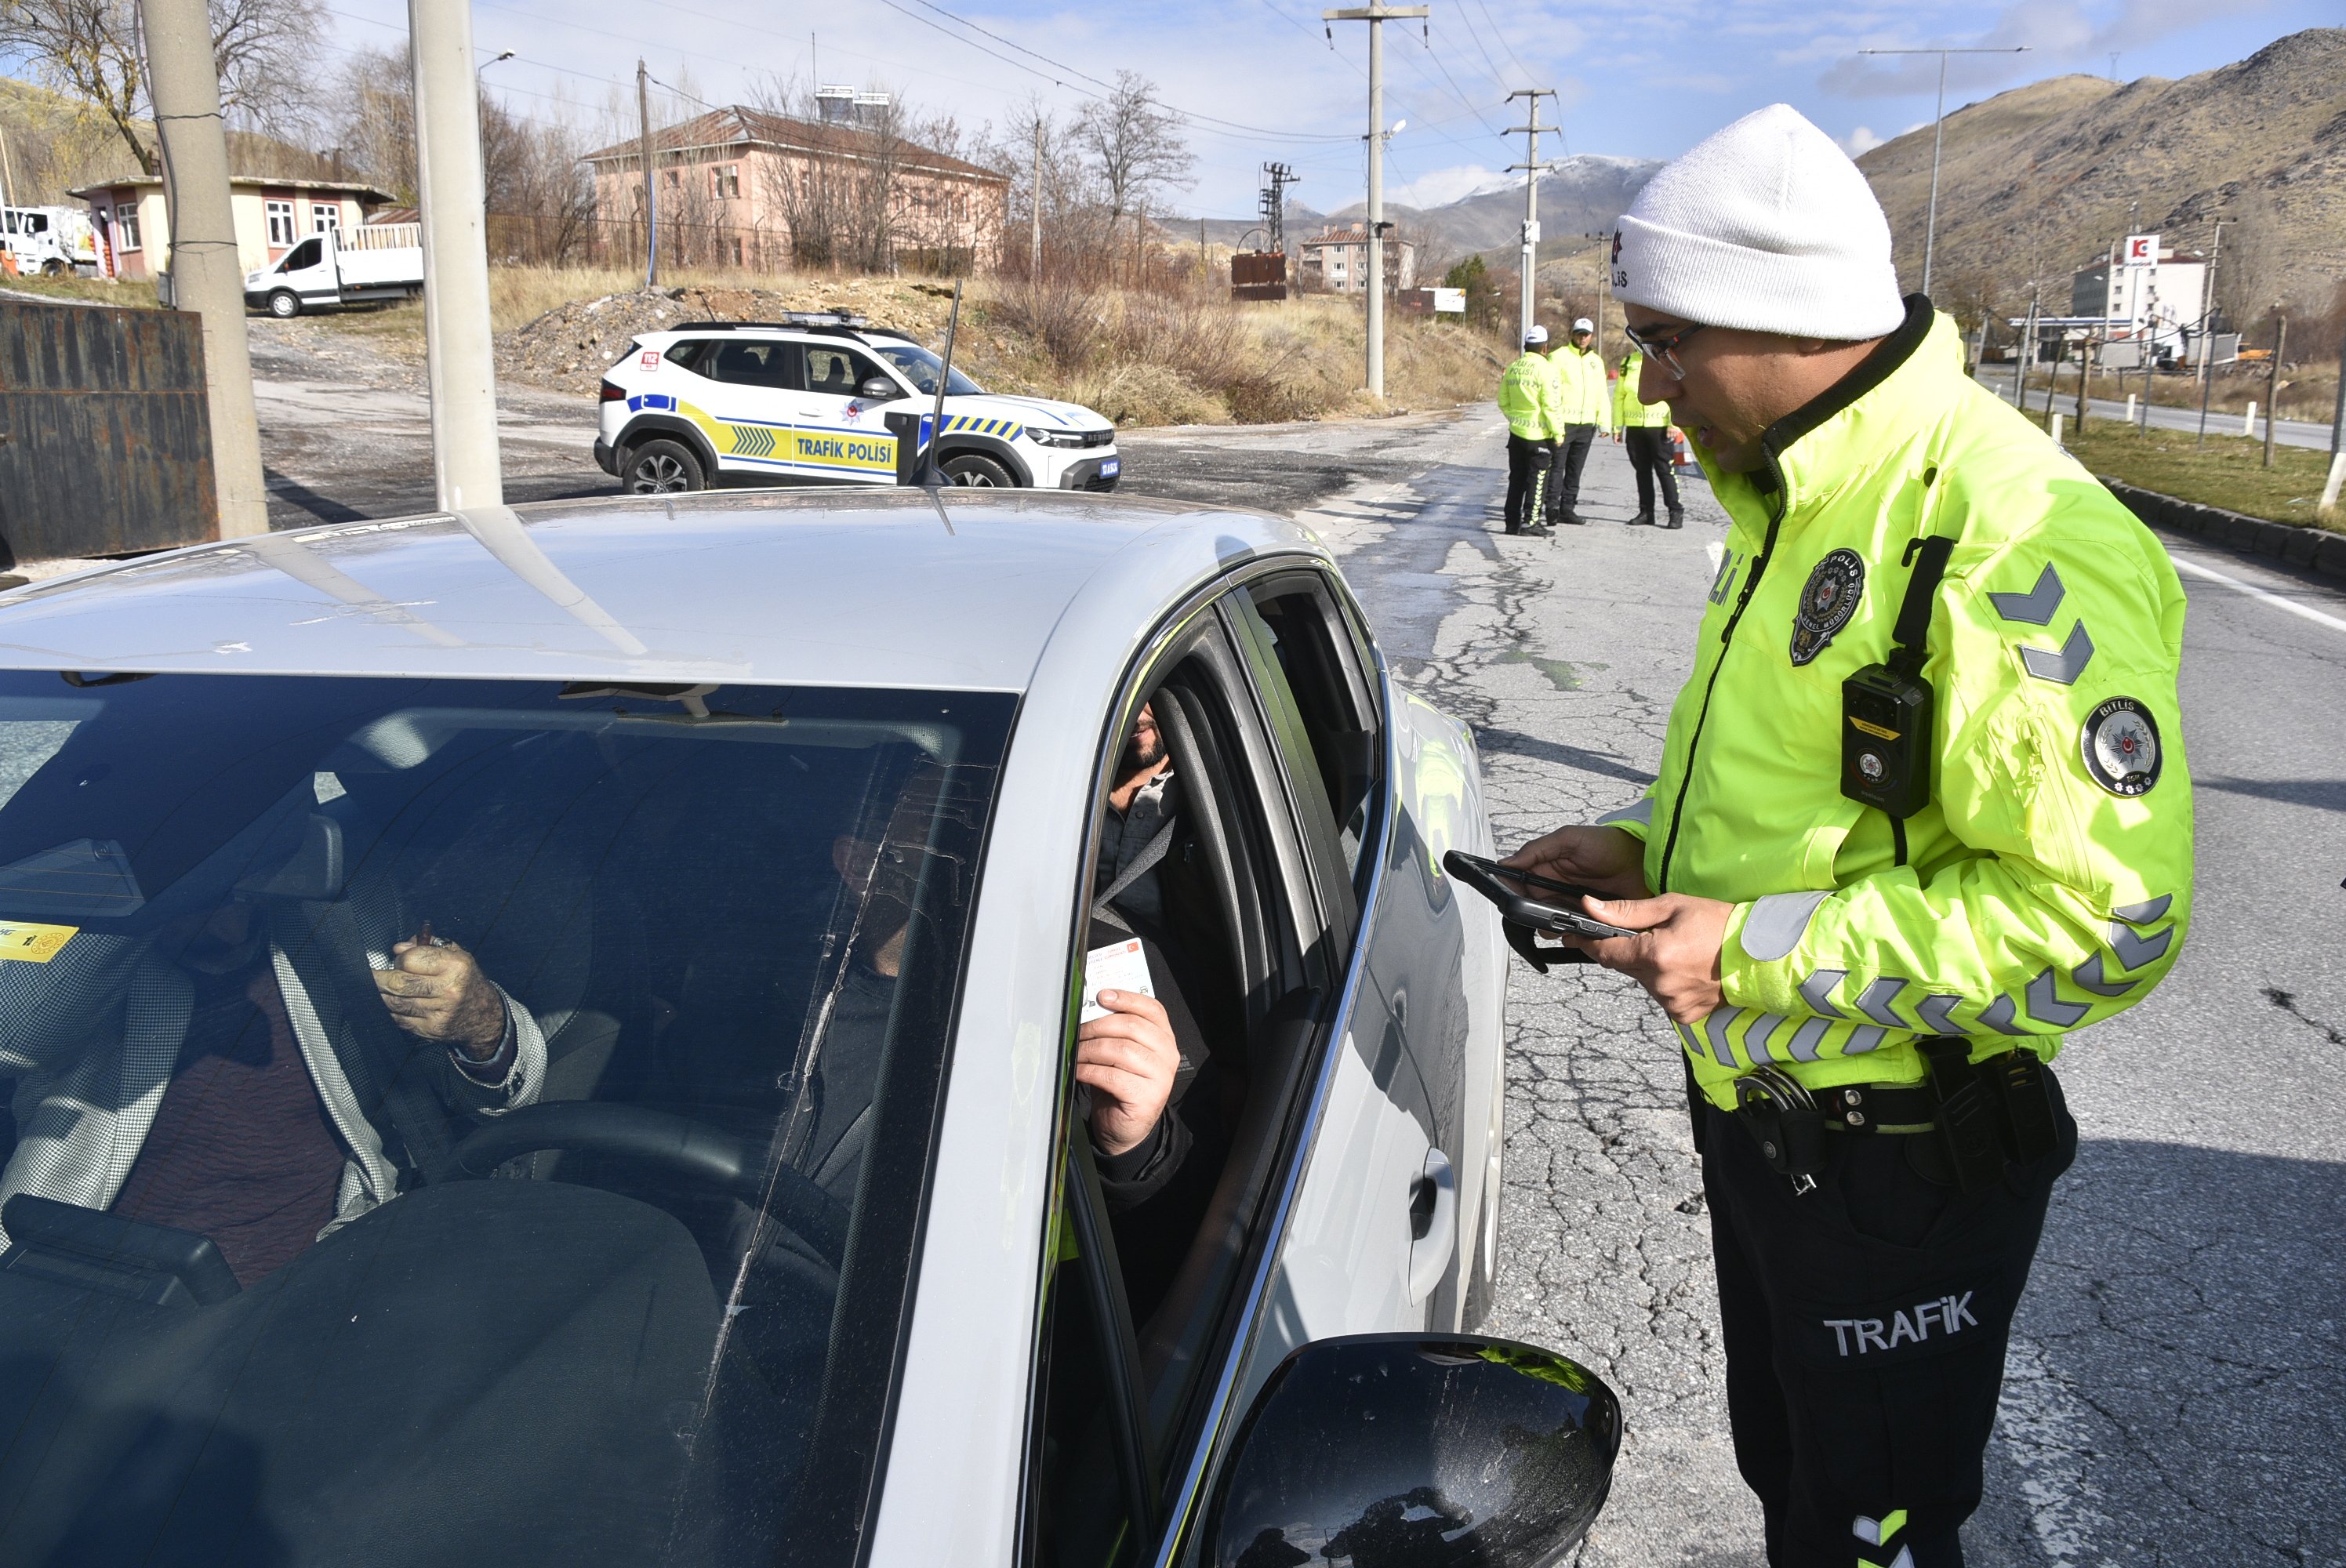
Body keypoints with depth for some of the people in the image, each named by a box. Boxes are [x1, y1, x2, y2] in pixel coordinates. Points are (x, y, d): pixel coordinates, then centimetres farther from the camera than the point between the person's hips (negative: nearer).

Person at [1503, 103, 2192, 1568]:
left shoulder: (2016, 544, -26)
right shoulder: (1799, 497, 5)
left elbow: (2106, 917, -29)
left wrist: (1760, 951, -27)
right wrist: (1646, 844, 2)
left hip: (1902, 1160, -8)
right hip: (1757, 1110, 9)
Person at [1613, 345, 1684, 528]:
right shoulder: (1628, 361, 12)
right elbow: (1619, 395, 14)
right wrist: (1617, 425, 8)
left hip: (1659, 425, -4)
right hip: (1634, 426, 4)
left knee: (1665, 469, -5)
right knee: (1642, 470, 8)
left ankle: (1676, 512, 0)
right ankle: (1646, 512, 15)